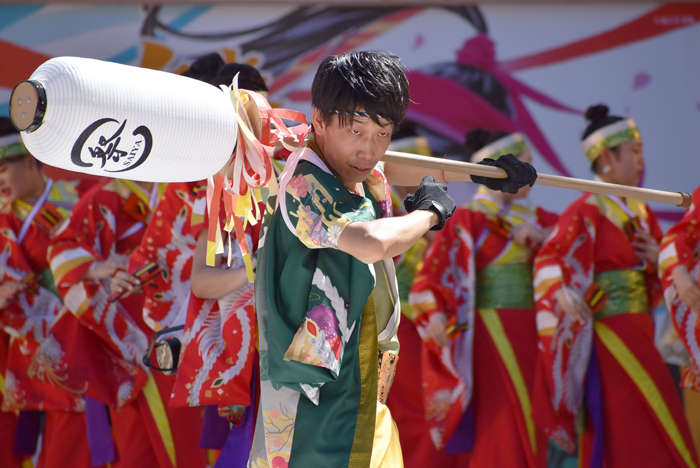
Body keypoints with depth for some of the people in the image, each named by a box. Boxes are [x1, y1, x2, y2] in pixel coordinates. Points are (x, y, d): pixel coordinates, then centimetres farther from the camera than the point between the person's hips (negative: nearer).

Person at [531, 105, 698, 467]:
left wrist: (657, 259, 1)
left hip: (638, 334, 8)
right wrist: (561, 292, -39)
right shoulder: (586, 212, -10)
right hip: (607, 337, -8)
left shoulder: (640, 211, 14)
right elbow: (548, 261, -21)